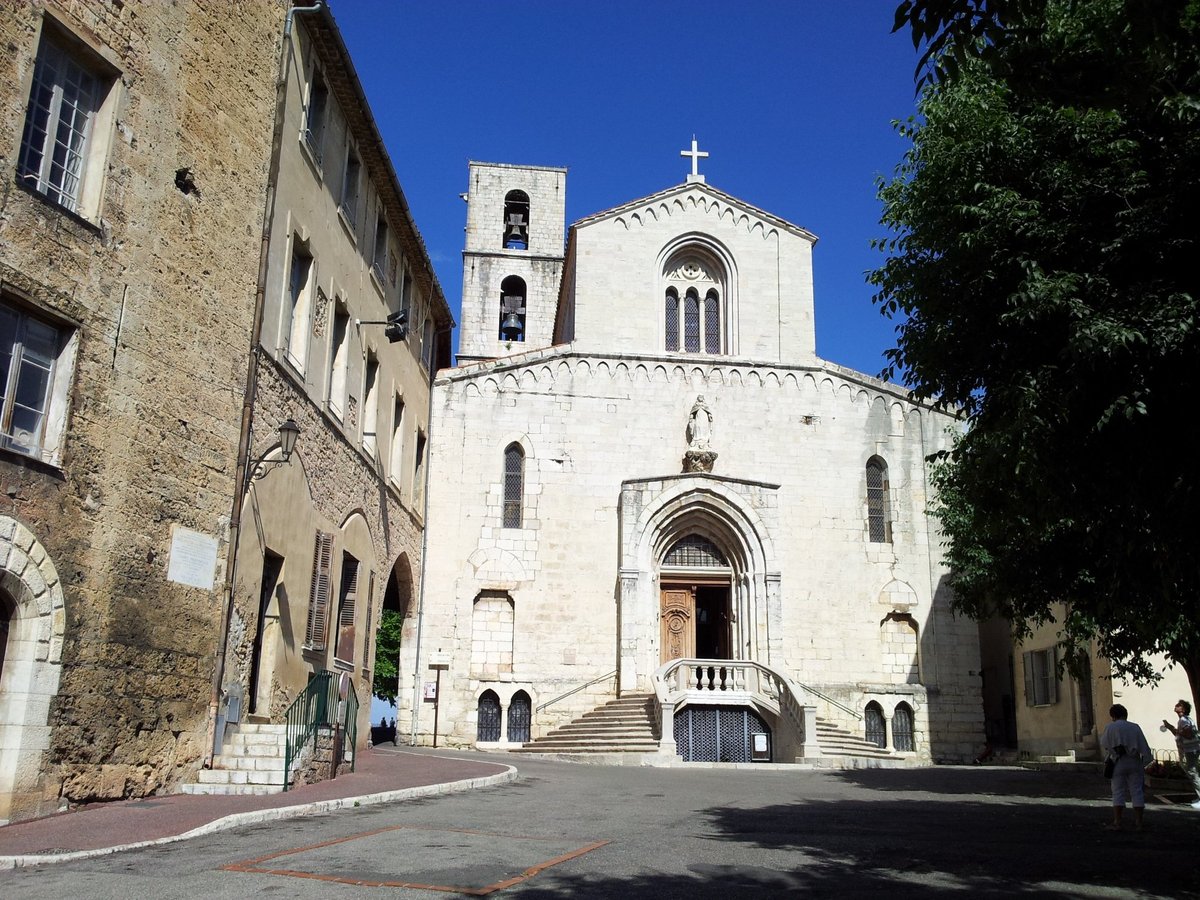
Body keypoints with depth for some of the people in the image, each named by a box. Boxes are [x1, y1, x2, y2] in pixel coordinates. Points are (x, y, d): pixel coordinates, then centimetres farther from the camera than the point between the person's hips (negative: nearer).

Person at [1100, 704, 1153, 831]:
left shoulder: (1110, 728, -3)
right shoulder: (1135, 727, 2)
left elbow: (1103, 745, 4)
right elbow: (1144, 747, -2)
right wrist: (1147, 761, 2)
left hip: (1118, 763, -2)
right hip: (1134, 763, 2)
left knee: (1118, 793, 3)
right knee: (1137, 792, 8)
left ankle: (1116, 823, 2)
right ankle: (1138, 822, 10)